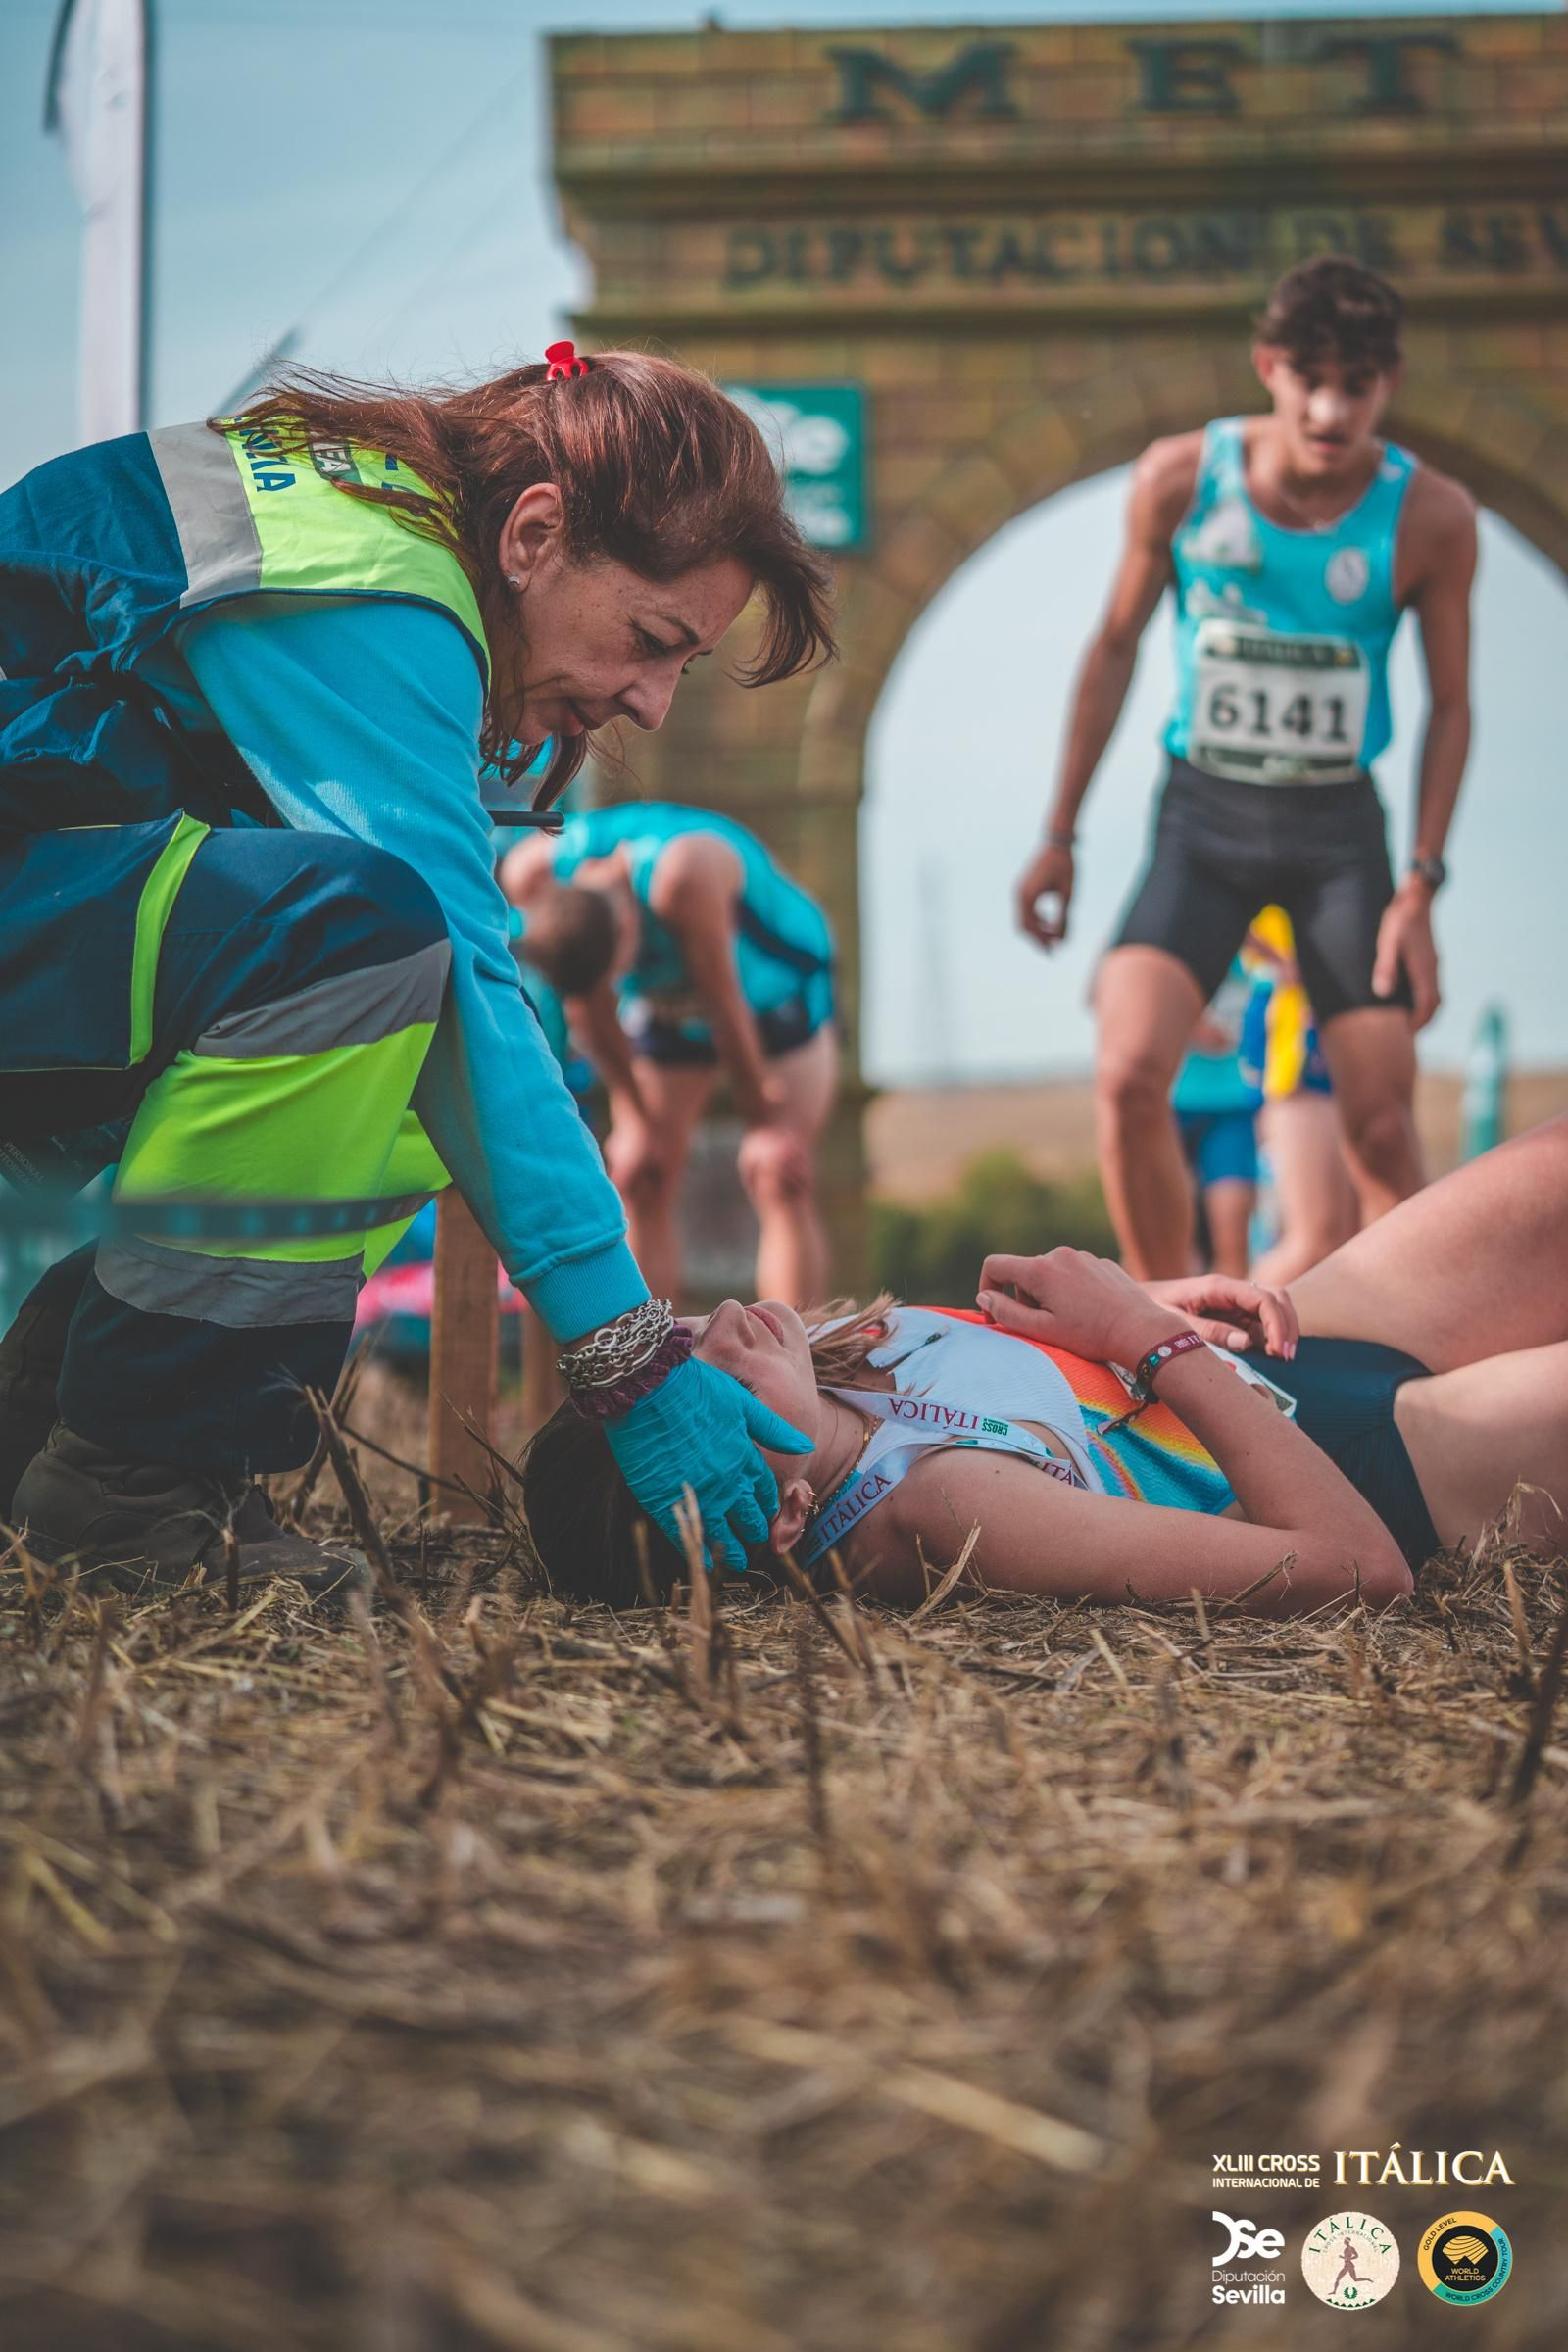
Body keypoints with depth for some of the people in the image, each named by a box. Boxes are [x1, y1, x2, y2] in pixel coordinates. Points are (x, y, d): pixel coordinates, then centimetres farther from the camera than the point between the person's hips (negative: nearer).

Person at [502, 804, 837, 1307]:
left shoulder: (682, 874, -42)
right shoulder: (532, 875, -25)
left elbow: (725, 1006, -30)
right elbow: (588, 1003, -11)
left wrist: (763, 1121, -18)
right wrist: (631, 1116, -5)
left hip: (774, 989, -5)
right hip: (664, 1000, 5)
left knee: (780, 1183, -15)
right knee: (639, 1184, -4)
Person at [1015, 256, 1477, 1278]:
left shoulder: (1432, 517, -9)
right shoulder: (1181, 479, -7)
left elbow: (1451, 706, 0)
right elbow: (1116, 647, 4)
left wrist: (1421, 885, -8)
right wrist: (1059, 837, 5)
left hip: (1339, 827, 0)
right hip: (1203, 814, 0)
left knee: (1383, 1123, -4)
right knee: (1128, 1077, -17)